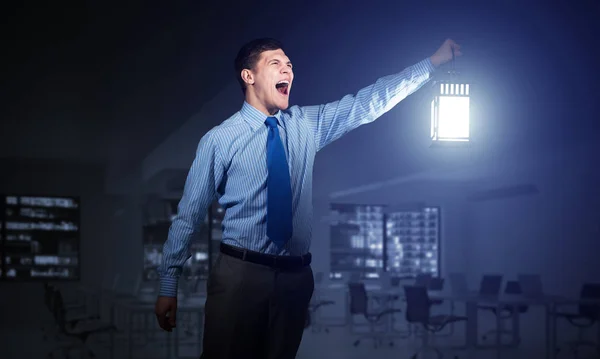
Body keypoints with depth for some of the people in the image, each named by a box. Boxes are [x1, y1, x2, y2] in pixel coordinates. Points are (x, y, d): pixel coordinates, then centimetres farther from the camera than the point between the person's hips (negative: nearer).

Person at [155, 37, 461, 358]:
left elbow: (368, 102, 8)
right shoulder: (219, 140, -4)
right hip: (240, 272, -4)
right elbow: (189, 215, -2)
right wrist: (168, 286, -2)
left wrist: (432, 63, 4)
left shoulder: (308, 125, 7)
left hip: (295, 275, 4)